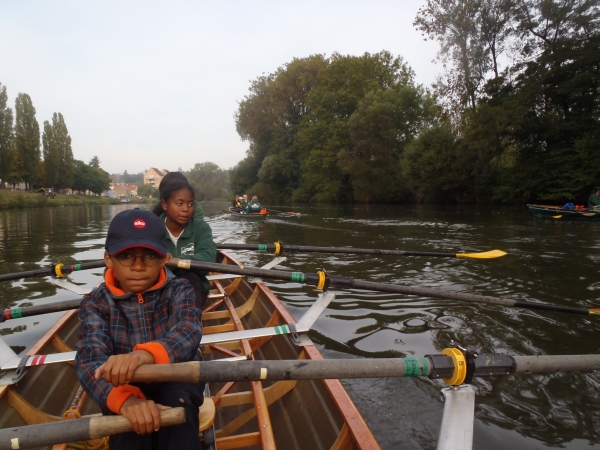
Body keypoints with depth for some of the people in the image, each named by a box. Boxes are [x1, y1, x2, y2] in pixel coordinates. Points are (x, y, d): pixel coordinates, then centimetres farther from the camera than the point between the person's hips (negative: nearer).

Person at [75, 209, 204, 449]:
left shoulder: (179, 290, -10)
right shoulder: (96, 302, -8)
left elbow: (187, 333, -31)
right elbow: (89, 359, -24)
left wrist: (146, 355, -54)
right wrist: (125, 399, -45)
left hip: (176, 378, 0)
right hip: (124, 385, 1)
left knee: (177, 411, -31)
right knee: (130, 428, -30)